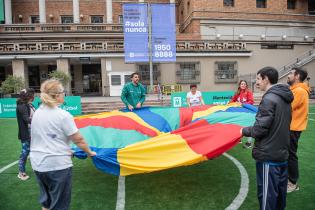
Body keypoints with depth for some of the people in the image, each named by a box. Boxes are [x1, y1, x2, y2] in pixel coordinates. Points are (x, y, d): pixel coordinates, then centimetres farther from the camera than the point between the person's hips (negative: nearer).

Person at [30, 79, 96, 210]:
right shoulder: (63, 115, -17)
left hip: (38, 163, 7)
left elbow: (43, 138, 11)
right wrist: (90, 152, 3)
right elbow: (78, 140, -14)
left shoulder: (37, 113, 3)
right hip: (58, 165, -6)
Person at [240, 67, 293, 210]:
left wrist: (244, 131, -4)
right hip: (282, 153, 9)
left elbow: (260, 129, -21)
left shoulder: (269, 99, -19)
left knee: (267, 193, 4)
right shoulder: (284, 98, 9)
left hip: (268, 156, -9)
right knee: (280, 192, 22)